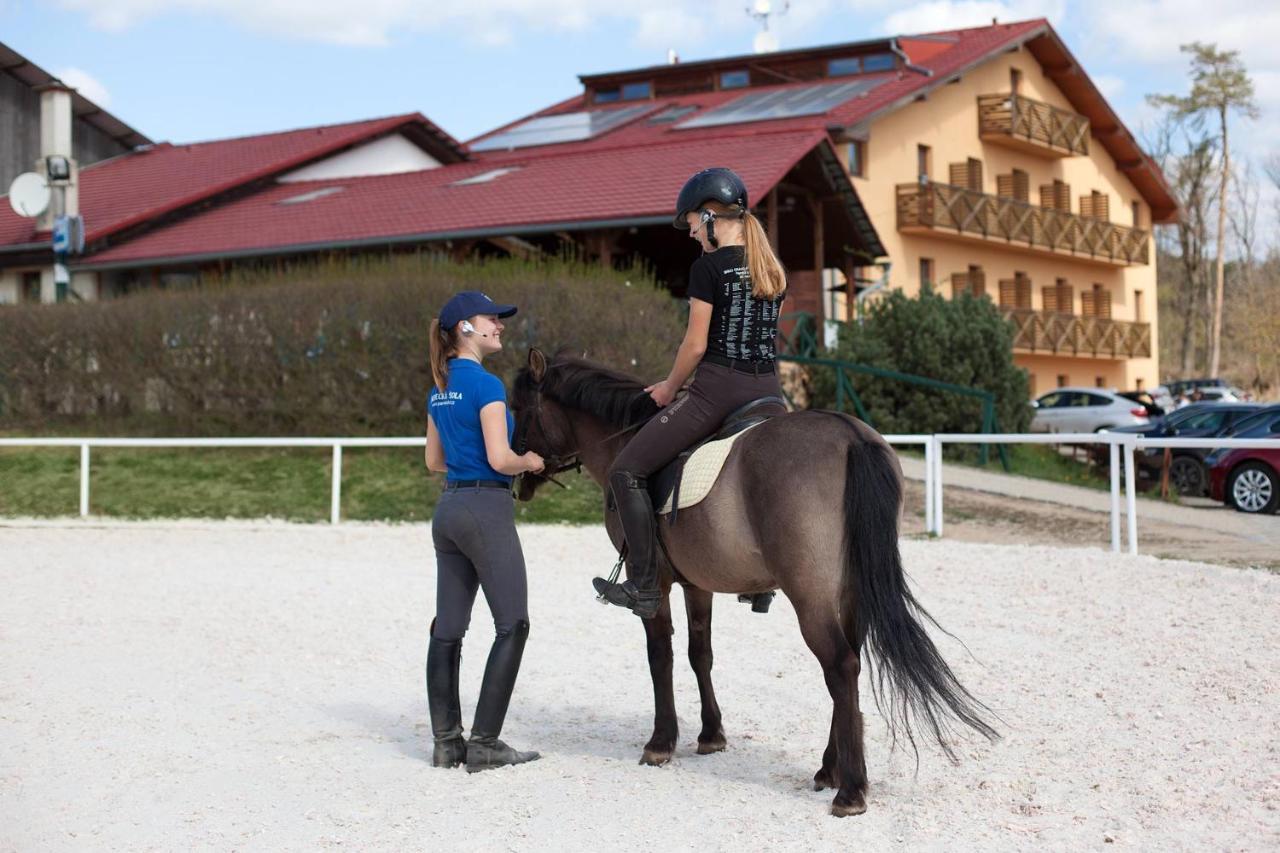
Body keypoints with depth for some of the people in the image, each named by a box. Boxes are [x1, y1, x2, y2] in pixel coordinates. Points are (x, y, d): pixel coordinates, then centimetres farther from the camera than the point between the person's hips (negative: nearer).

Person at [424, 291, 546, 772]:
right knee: (512, 625, -2)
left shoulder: (439, 390, 13)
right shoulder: (487, 385, -13)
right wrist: (530, 461, 0)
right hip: (487, 508, -9)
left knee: (448, 628, 9)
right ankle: (483, 744, -4)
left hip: (448, 509, 9)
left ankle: (446, 741, 13)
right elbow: (500, 459, -19)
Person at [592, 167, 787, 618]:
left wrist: (669, 387, 6)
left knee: (627, 470, 0)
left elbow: (696, 346, -11)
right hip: (768, 390, 8)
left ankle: (644, 585, -5)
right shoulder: (773, 270, 13)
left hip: (717, 387, -8)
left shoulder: (708, 267, -9)